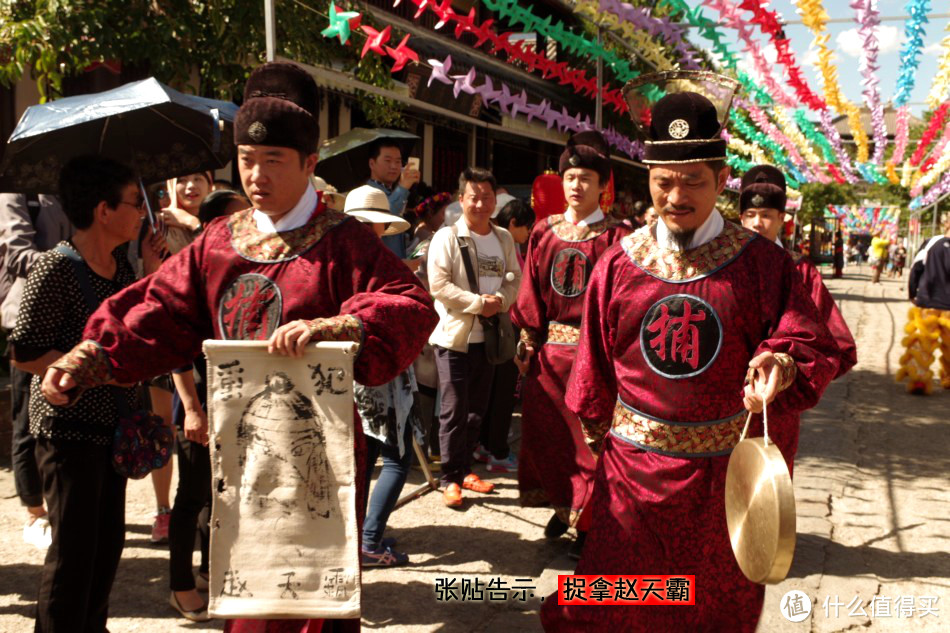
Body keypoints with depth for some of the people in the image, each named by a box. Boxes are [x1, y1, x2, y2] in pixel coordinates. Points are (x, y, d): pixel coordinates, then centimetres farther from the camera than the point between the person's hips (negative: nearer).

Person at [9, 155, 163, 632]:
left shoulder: (122, 265, 7)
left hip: (111, 425, 8)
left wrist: (153, 272, 0)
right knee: (74, 548, 1)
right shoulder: (55, 268, -16)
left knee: (109, 540, 15)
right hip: (68, 427, -7)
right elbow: (24, 354, -16)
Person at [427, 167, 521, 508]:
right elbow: (438, 285, -15)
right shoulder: (447, 237, -8)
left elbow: (514, 277, 11)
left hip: (487, 336, 5)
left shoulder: (504, 238, 8)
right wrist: (479, 303, -17)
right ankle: (450, 478, 7)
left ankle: (465, 470, 27)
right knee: (454, 411, -2)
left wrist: (501, 300, -9)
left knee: (477, 409, 14)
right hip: (454, 335, -5)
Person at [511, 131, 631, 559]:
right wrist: (527, 343, 4)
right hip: (549, 348, 4)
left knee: (589, 438, 2)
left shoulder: (615, 236, -5)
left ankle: (587, 523, 16)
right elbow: (531, 294, 8)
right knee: (545, 431, 12)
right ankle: (562, 504, 31)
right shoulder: (545, 232, 7)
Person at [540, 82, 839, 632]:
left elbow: (813, 348, -10)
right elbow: (596, 364, 8)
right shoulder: (620, 263, -1)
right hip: (635, 465, 1)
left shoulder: (762, 262, -6)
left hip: (729, 466, -1)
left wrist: (782, 367, -32)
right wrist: (599, 434, 13)